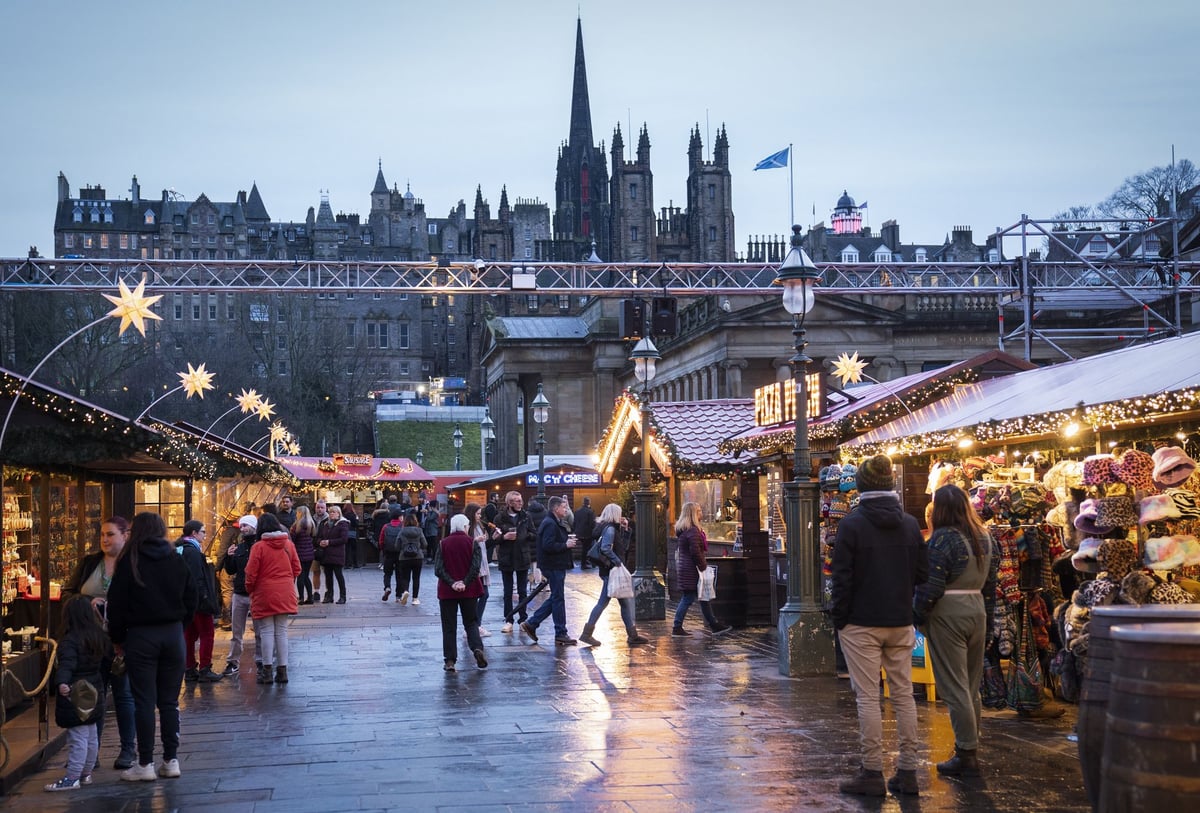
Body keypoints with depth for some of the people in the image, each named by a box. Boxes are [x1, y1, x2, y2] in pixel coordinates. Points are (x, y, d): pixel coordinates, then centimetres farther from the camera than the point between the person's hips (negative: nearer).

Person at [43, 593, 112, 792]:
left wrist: (62, 682, -46)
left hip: (75, 695, -8)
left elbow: (67, 664, -32)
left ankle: (72, 777, -4)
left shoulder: (70, 640, -16)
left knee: (77, 738, -6)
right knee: (91, 736, 15)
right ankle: (86, 773, 25)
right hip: (94, 693, 8)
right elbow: (107, 661, 22)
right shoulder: (100, 637, 7)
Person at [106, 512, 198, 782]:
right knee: (169, 701, 9)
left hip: (140, 635, -3)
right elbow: (192, 598, 7)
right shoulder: (176, 560, 4)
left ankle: (145, 764, 3)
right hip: (173, 634, 3)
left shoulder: (130, 561, -6)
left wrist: (118, 638, 4)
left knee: (144, 701, 1)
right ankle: (171, 760, 11)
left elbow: (116, 602, -5)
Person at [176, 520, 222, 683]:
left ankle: (189, 669, 16)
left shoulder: (179, 549, 13)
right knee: (206, 634, -2)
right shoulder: (193, 551, -17)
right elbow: (196, 578, -21)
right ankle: (204, 670, -1)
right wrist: (205, 597, -18)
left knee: (189, 635, 12)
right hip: (198, 601, -10)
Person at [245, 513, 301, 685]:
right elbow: (296, 569, 7)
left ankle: (267, 670, 4)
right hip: (285, 595, 4)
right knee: (282, 631, 10)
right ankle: (282, 670, 11)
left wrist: (250, 590, 8)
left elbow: (251, 574, -9)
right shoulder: (288, 545, 2)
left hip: (265, 595, -4)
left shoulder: (259, 547, -10)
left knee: (266, 632, 4)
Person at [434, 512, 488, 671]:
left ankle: (449, 660, 3)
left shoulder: (443, 544, -1)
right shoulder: (472, 543, -3)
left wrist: (451, 583, -11)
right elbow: (475, 567, -11)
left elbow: (438, 569, -8)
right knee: (471, 622, 13)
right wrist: (465, 583, -10)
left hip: (447, 591, 0)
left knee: (448, 626, 6)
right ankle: (477, 648, -11)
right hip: (468, 591, 0)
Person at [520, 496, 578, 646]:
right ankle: (561, 634, 5)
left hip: (557, 566, 11)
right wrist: (566, 545, -18)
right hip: (554, 566, -11)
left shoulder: (555, 523, 17)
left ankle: (531, 624, 18)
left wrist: (567, 538, 7)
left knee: (555, 598, 15)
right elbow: (548, 546, -26)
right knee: (558, 599, -3)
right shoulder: (550, 524, -17)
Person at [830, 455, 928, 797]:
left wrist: (839, 618, -2)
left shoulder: (852, 523, -9)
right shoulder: (910, 523, 4)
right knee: (903, 695, 9)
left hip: (862, 624, -4)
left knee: (868, 697, -1)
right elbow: (922, 573, 7)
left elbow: (842, 577, -10)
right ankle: (908, 772, 12)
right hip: (900, 624, 4)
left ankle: (873, 773, 0)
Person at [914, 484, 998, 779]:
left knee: (954, 687, -3)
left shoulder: (943, 538, -14)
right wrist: (985, 611, 20)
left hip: (947, 614, -8)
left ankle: (966, 755, -2)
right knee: (971, 686, 13)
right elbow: (990, 580, 14)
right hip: (977, 611, 8)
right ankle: (970, 750, 19)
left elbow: (930, 585, -17)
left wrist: (918, 615, -5)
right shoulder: (984, 537, 10)